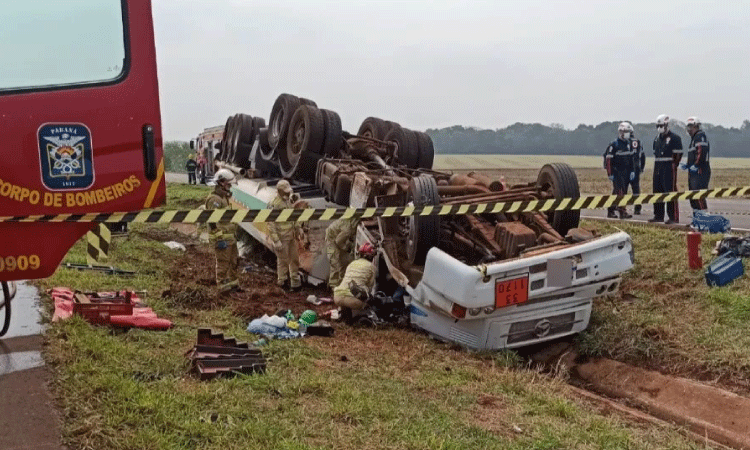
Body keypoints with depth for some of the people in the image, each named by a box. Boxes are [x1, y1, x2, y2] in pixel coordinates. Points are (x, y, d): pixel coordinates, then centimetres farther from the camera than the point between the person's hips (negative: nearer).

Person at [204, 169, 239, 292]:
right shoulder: (214, 199, -18)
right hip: (222, 237, -10)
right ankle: (222, 284, 8)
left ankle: (233, 281, 29)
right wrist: (220, 239, -22)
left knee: (233, 261, 17)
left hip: (230, 236, 10)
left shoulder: (224, 197, 15)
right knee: (223, 262, -1)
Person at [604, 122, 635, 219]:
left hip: (626, 172, 7)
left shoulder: (629, 144, 13)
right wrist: (610, 174, -14)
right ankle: (622, 212, -14)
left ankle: (610, 211, 17)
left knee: (616, 192, 10)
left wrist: (632, 171, 13)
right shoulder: (614, 144, -9)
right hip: (617, 172, -7)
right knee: (620, 191, -12)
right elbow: (608, 159, -11)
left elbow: (631, 158, 20)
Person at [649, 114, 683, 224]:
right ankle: (658, 215, 19)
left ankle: (674, 217, -7)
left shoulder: (674, 138, -6)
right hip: (657, 168, 8)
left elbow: (678, 154, -7)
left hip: (669, 168, -8)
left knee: (670, 191, -8)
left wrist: (673, 166, -10)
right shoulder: (657, 139, 17)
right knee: (657, 191, 10)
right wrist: (656, 166, 14)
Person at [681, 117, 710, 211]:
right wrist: (687, 166, 19)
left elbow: (702, 152, -23)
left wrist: (696, 166, -21)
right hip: (693, 172, 11)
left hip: (700, 172, -10)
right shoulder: (694, 138, 22)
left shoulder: (700, 136, -10)